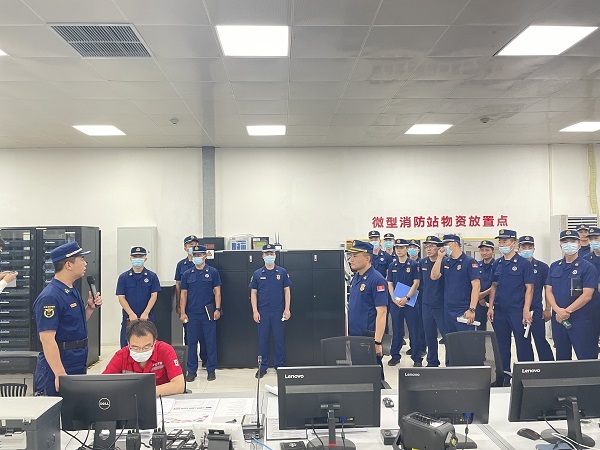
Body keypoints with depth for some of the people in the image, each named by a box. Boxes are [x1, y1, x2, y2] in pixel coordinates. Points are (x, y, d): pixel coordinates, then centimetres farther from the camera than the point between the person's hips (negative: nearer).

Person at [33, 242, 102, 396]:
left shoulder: (72, 291, 11)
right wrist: (60, 374, -26)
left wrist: (90, 308, 4)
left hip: (78, 366, 9)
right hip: (59, 371, -9)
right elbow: (47, 339, -24)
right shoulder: (50, 297, -19)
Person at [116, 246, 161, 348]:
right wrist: (131, 314, -12)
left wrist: (145, 313, -12)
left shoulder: (152, 276, 3)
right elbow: (121, 297, -1)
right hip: (128, 318, 1)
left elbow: (154, 296, -1)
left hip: (147, 318, 0)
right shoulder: (123, 277, 5)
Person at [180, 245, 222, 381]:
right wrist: (182, 312, 1)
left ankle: (211, 370, 14)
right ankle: (192, 371, 18)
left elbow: (217, 292, 1)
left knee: (210, 342, 3)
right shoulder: (187, 274, 7)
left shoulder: (213, 272, 1)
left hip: (208, 313, -2)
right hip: (192, 314, 2)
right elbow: (184, 294, 8)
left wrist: (217, 309, -7)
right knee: (191, 343, 6)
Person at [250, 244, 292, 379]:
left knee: (279, 339, 5)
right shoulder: (257, 274, 4)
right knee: (263, 339, 5)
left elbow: (287, 291, 4)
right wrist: (255, 311, -2)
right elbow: (253, 293, 6)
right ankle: (262, 367, 15)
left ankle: (280, 366, 17)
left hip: (279, 311, 0)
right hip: (263, 311, 1)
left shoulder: (282, 272, 2)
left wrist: (287, 309, -3)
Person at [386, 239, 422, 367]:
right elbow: (390, 284, 7)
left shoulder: (413, 265, -1)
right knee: (396, 330, 9)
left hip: (410, 302, -3)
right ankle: (395, 356, 19)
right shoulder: (392, 266, 9)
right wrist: (394, 299, -7)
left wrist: (406, 298, -15)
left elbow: (416, 283, -6)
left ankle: (417, 358, 9)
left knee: (414, 330, 1)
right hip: (395, 302, 3)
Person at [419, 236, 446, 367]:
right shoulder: (422, 263, 7)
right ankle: (432, 362, 26)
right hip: (426, 304, 6)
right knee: (429, 336, 13)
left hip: (441, 305, -5)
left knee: (447, 335, -4)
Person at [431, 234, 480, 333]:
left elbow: (476, 286, -13)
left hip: (463, 311, -6)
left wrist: (472, 309, -19)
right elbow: (434, 277, 1)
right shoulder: (445, 262, 11)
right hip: (448, 310, 6)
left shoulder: (469, 262, -7)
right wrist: (440, 257, -5)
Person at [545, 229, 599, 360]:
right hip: (558, 319, 5)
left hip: (581, 320, -5)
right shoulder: (554, 266, 11)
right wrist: (558, 310, -12)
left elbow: (587, 295, -12)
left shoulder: (588, 267, -4)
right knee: (561, 357, 15)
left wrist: (566, 311, -15)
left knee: (586, 359, -2)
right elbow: (548, 291, 5)